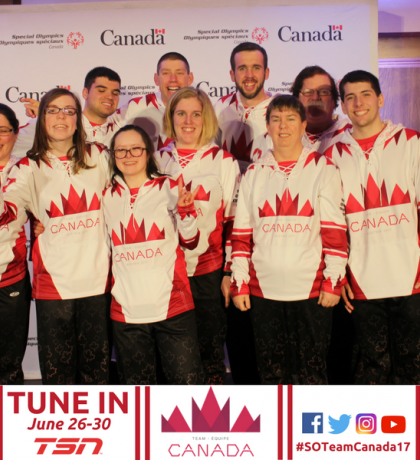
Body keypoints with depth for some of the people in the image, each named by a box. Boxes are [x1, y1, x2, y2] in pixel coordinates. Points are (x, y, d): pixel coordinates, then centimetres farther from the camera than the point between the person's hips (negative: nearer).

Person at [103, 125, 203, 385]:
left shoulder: (169, 188, 3)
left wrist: (185, 210, -11)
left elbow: (190, 242, 4)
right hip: (126, 312, 3)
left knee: (188, 381, -1)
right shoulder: (107, 196, 10)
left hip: (173, 306, -2)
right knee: (136, 386, 13)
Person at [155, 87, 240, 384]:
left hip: (208, 272, -2)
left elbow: (234, 220, 1)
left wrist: (231, 272, -3)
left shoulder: (223, 161, 1)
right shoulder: (158, 160, 9)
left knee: (210, 349, 5)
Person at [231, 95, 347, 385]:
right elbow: (241, 233, 10)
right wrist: (239, 283, 5)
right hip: (263, 288, 3)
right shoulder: (254, 173, 10)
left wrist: (333, 280, -6)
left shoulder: (323, 168, 3)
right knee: (271, 371, 10)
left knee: (311, 371, 3)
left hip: (311, 288, -2)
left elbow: (335, 229, 0)